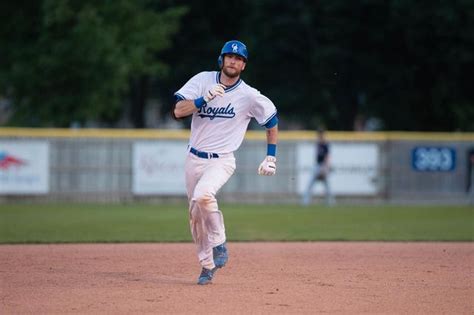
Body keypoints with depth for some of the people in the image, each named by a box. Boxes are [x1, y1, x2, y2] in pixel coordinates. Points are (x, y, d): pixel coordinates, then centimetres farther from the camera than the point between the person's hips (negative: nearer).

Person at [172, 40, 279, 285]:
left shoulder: (250, 96, -9)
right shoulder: (203, 80, -4)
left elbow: (272, 122, 7)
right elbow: (177, 111, -13)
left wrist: (271, 157, 4)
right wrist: (205, 98, -27)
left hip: (221, 161, -4)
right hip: (194, 159, 4)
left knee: (203, 195, -32)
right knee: (195, 216, 8)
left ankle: (219, 244, -13)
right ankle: (207, 265, 24)